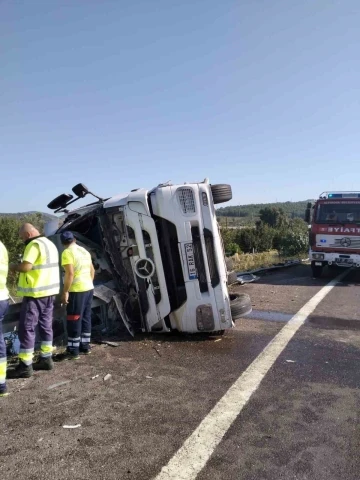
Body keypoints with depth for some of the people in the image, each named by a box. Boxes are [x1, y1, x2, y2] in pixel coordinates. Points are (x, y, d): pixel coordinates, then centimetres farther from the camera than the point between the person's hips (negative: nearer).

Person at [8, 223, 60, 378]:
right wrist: (20, 268, 15)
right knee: (46, 325, 15)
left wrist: (14, 266, -4)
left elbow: (26, 266, -23)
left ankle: (25, 366, 3)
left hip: (36, 293, -9)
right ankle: (46, 359, 23)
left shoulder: (34, 244, -14)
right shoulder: (50, 244, 15)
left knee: (26, 328, -2)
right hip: (49, 290, 10)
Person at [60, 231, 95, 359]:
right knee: (86, 318, 15)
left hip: (77, 290, -8)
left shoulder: (67, 253, -11)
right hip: (89, 288, 8)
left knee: (74, 320, 1)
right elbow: (92, 270, 16)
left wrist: (65, 292, -15)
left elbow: (70, 274, -19)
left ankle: (73, 350, 7)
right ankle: (85, 346, 23)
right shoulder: (84, 251, 13)